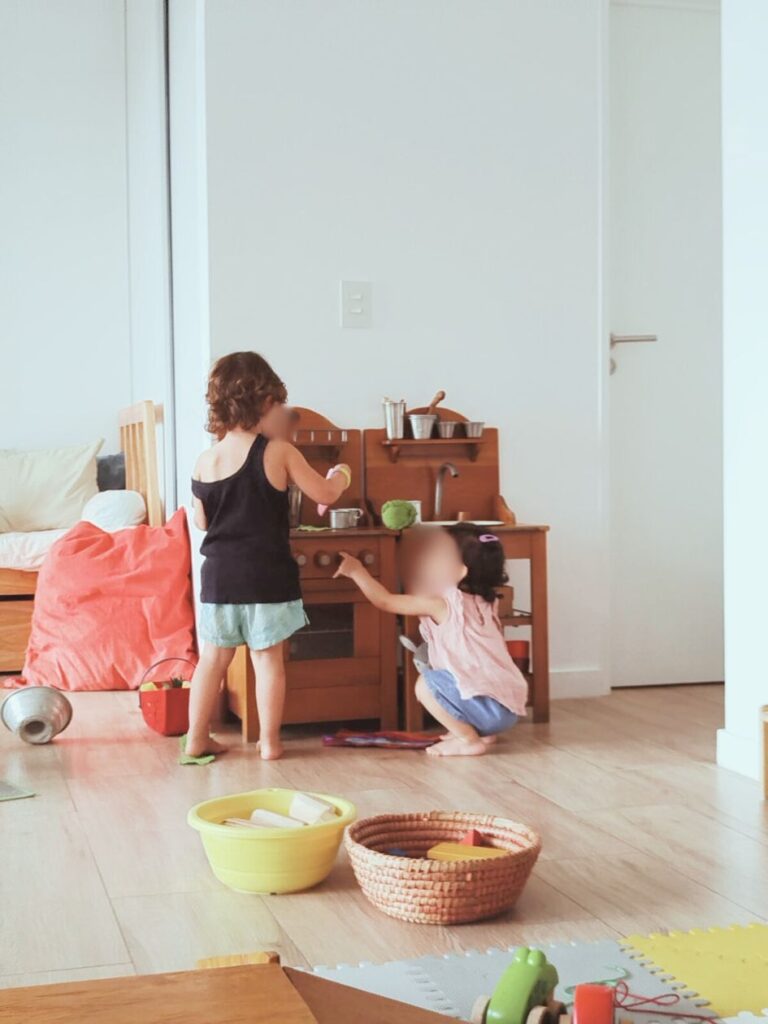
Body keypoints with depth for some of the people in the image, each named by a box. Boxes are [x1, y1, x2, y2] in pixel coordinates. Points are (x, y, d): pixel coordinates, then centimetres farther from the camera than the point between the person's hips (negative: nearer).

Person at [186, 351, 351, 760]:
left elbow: (201, 521, 9)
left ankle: (197, 738, 16)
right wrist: (340, 476, 20)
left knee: (213, 658, 12)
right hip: (267, 577, -3)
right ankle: (269, 741, 12)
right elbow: (324, 494, -1)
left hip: (220, 576, 3)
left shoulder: (205, 462, -1)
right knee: (268, 659, 7)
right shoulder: (278, 452, -10)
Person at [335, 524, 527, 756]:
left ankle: (469, 739, -4)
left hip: (488, 706, -9)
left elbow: (385, 601, -2)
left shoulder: (440, 603, -8)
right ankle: (481, 732, 12)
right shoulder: (484, 603, 14)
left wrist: (356, 570, 8)